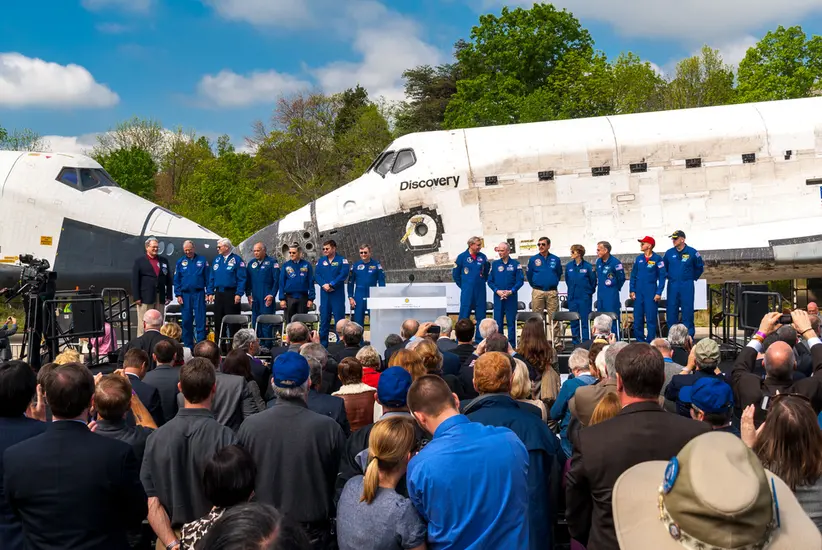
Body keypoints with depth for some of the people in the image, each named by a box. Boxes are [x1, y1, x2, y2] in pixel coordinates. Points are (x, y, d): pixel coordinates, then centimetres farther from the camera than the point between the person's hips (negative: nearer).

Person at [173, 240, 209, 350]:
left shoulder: (202, 260, 4)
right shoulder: (180, 262, 8)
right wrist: (178, 295, -1)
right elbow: (176, 280, 8)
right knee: (186, 321, 5)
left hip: (199, 294, -2)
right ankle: (188, 345, 13)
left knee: (200, 320, -5)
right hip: (185, 294, 2)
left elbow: (208, 277, 3)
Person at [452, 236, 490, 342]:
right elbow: (455, 273, 4)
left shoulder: (483, 257, 3)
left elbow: (487, 272, 17)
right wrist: (462, 285, 6)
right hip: (467, 292, -3)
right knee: (464, 315, -1)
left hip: (480, 291, 3)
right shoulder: (462, 257, -4)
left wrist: (482, 282, 11)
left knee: (481, 315, 6)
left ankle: (479, 339, 14)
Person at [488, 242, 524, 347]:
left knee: (511, 321, 2)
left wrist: (511, 291, -13)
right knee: (498, 321, 3)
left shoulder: (515, 264, 1)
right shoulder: (494, 264, 7)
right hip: (498, 297, 2)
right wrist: (497, 291, -9)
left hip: (511, 297, -1)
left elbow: (520, 280, -1)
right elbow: (490, 281, 6)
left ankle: (512, 344, 9)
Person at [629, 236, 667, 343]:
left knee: (651, 318, -3)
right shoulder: (639, 259, 9)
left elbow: (662, 276, -5)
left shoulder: (657, 259, -5)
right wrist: (632, 290, 5)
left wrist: (659, 293, -11)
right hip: (639, 292, 5)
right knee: (637, 318, 6)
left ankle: (650, 341, 4)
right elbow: (633, 275, 13)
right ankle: (640, 341, 15)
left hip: (651, 292, -4)